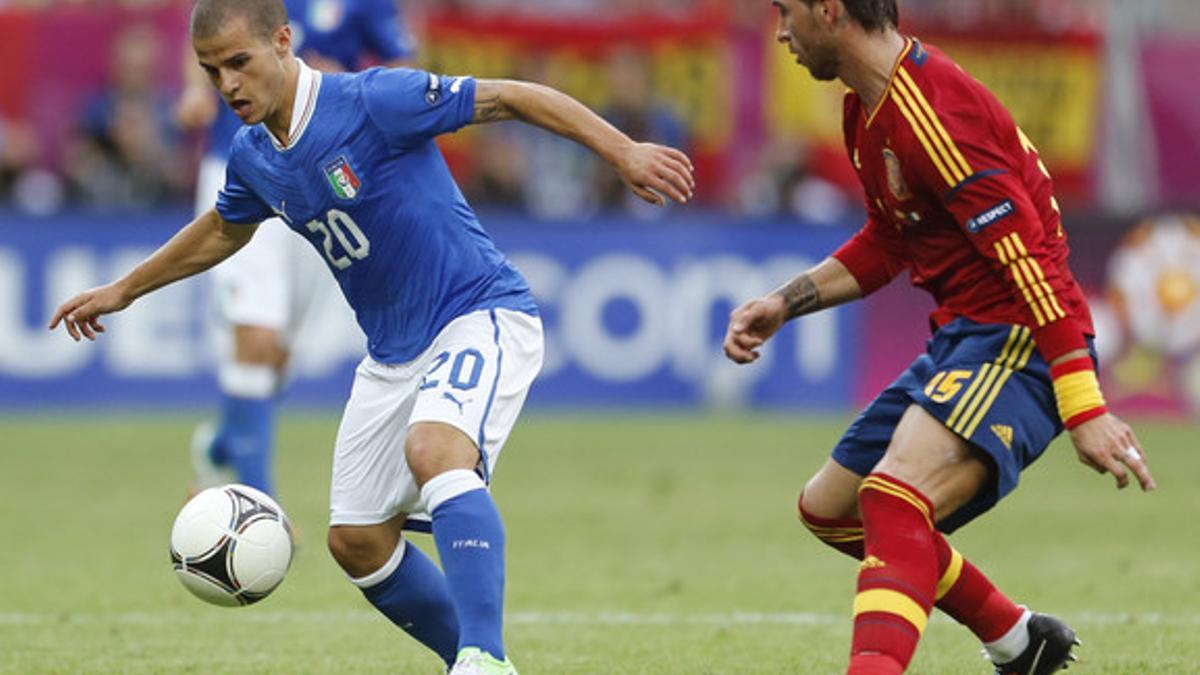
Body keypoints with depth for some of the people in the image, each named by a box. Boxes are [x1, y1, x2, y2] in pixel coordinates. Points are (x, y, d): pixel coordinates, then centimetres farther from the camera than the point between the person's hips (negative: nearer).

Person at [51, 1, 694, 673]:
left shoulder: (374, 100, -19)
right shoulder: (252, 157, 3)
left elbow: (513, 98, -17)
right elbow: (222, 231, 26)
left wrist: (624, 152, -23)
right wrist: (122, 290, 33)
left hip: (483, 315, -8)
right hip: (394, 354, 8)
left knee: (434, 449, -36)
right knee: (357, 540, 6)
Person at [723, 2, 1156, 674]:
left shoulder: (931, 109, -21)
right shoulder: (869, 110, 11)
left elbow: (1028, 257, -25)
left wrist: (1084, 408, -28)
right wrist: (785, 303, 16)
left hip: (1019, 342, -11)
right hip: (960, 340, 11)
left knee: (893, 495, -33)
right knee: (828, 509, 20)